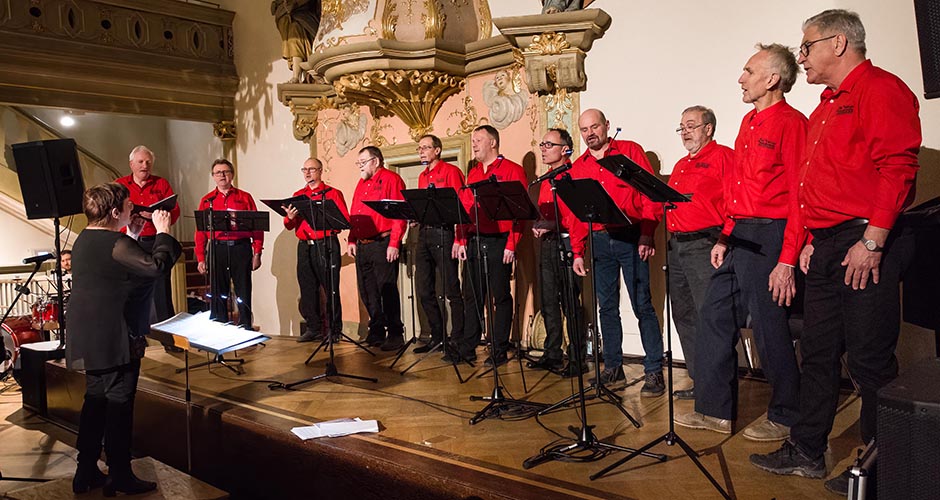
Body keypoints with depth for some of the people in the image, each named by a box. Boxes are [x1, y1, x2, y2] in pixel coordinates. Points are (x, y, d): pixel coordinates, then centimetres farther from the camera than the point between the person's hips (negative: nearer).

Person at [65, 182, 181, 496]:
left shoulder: (85, 239, 11)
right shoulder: (116, 243, -20)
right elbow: (156, 266, -29)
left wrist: (132, 235, 15)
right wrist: (162, 231, -17)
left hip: (89, 338, 10)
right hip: (114, 340, -10)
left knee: (96, 399, 17)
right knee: (119, 403, 0)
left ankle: (86, 472, 25)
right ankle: (120, 477, 9)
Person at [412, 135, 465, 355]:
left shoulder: (450, 171, -3)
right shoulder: (422, 176, 19)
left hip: (443, 233, -8)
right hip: (424, 233, 8)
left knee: (451, 291, -4)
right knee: (425, 291, 9)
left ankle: (458, 339, 4)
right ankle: (437, 336, 20)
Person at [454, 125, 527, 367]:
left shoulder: (513, 170, -2)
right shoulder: (473, 173, 18)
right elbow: (465, 208, 16)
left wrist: (511, 245, -15)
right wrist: (462, 241, 7)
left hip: (498, 243, -6)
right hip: (473, 243, 6)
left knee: (501, 297, 2)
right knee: (472, 296, 9)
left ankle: (499, 351, 9)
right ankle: (467, 348, 18)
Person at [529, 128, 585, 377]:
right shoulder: (545, 181, 19)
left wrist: (553, 225, -22)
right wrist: (537, 225, 6)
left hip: (566, 243, -9)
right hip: (547, 244, 9)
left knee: (570, 303, -5)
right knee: (548, 302, 12)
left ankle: (577, 359, 3)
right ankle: (552, 354, 22)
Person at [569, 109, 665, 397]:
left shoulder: (630, 151, 4)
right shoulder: (577, 168, 14)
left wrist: (646, 234, -13)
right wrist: (577, 252, 7)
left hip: (631, 238, -4)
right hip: (598, 242, 4)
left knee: (642, 305, -4)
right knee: (607, 307, 8)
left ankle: (654, 372, 4)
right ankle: (613, 368, 18)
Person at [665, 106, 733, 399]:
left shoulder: (723, 156, -2)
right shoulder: (681, 165, 24)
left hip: (704, 245, -9)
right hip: (676, 247, 9)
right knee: (684, 317, 11)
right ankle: (699, 380, 20)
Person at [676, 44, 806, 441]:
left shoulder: (791, 123, -10)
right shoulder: (750, 122, 17)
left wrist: (787, 261, -19)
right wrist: (725, 238, 15)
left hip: (768, 238, -9)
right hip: (738, 239, 9)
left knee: (769, 329, 1)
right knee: (715, 319, 10)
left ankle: (785, 417, 20)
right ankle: (715, 410, 21)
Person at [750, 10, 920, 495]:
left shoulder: (882, 90, -7)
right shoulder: (827, 106, 21)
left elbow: (897, 169, -18)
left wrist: (872, 242, -21)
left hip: (863, 245, -9)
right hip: (826, 248, 10)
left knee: (871, 361, -1)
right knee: (818, 353, 12)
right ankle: (806, 452, 23)